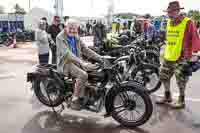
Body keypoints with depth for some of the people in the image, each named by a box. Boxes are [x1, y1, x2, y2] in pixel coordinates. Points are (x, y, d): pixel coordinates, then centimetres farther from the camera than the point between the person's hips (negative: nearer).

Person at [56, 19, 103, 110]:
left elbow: (85, 49, 6)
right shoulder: (60, 37, -12)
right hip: (66, 63, -7)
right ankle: (74, 100, -17)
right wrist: (81, 62, -38)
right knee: (83, 75, -30)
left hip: (77, 61, 7)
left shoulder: (76, 37, 11)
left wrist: (100, 58, -7)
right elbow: (67, 53, -25)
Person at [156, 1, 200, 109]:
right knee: (164, 77, 14)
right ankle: (167, 97, 33)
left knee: (181, 81, 3)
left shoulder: (187, 23, -11)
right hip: (168, 57, 8)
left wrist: (189, 57, -13)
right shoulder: (169, 22, 10)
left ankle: (181, 101, 21)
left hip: (181, 59, -7)